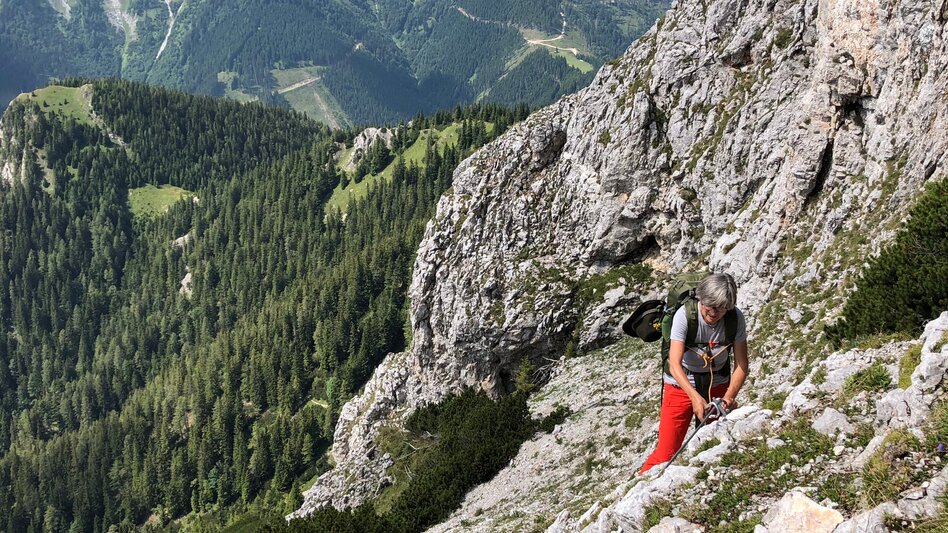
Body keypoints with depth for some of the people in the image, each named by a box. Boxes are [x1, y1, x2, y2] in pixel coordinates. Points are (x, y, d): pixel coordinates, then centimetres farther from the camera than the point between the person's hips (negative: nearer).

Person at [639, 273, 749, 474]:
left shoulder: (735, 318, -16)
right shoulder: (684, 315, -25)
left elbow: (741, 365, -12)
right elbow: (674, 364, -31)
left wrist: (729, 396, -28)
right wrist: (695, 397, -43)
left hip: (717, 386, 3)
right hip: (681, 385, -3)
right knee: (667, 452, -8)